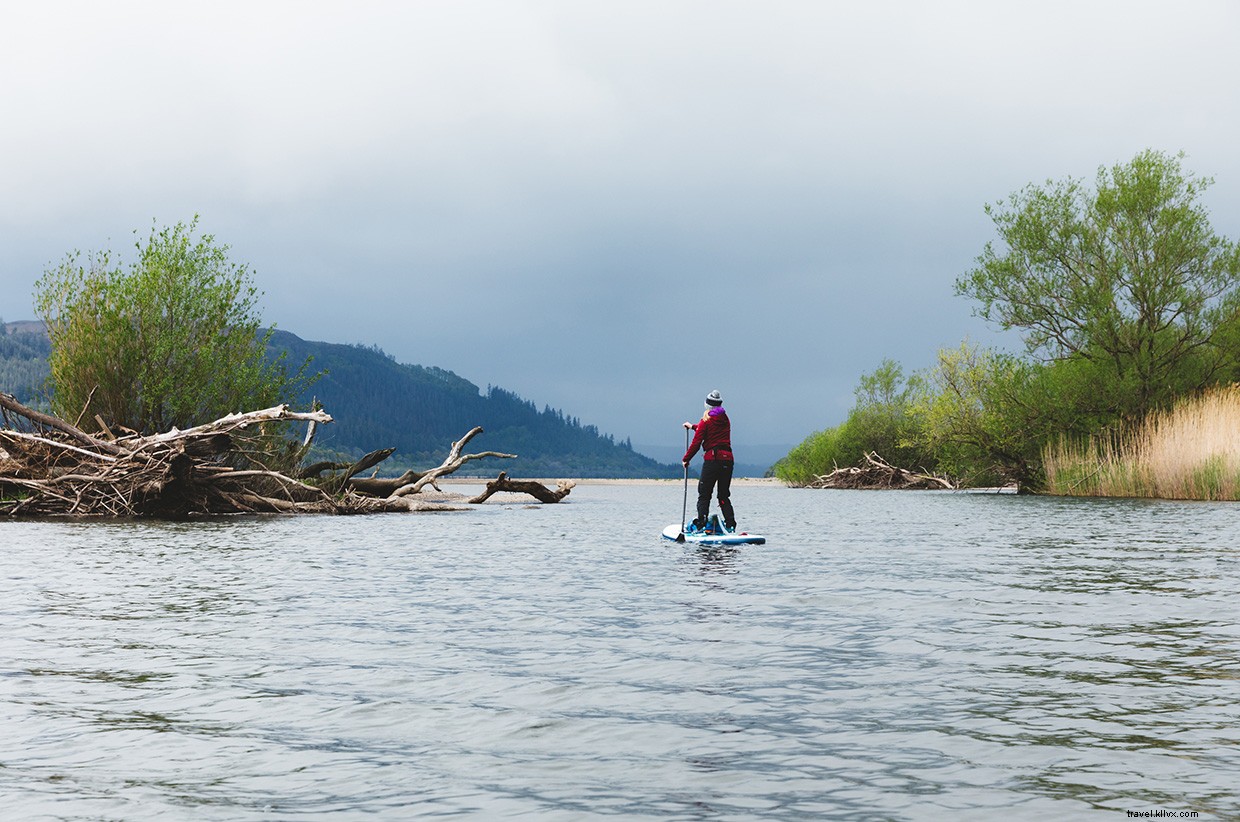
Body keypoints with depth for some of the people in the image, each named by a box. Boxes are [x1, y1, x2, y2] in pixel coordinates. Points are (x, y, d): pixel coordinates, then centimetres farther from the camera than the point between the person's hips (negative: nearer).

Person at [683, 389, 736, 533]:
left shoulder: (706, 421, -3)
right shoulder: (725, 420, 15)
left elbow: (696, 443, -6)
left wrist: (686, 459, 5)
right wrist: (693, 426, 49)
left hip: (712, 460, -5)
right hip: (728, 459, 5)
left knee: (704, 495, -1)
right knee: (724, 496, 13)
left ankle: (701, 525, -12)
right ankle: (730, 525, 4)